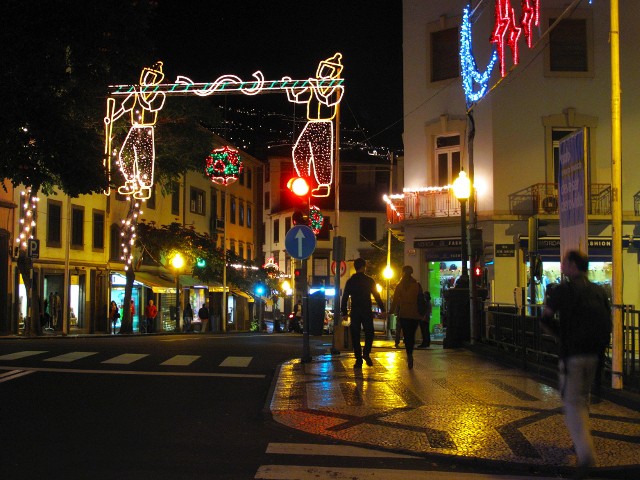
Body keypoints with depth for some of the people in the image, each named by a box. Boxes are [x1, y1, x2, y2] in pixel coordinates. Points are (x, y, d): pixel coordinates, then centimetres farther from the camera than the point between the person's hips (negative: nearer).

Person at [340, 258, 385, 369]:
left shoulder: (350, 281, 4)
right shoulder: (369, 280, -1)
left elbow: (345, 298, 4)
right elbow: (377, 296, -2)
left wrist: (344, 312, 9)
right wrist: (382, 309, 3)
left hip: (355, 312, 2)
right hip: (367, 312, -1)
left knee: (355, 336, 5)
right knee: (369, 333, 10)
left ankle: (358, 359, 1)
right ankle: (366, 353, -10)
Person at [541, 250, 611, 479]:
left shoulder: (563, 289, -8)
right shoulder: (599, 291, 9)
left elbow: (545, 320, -5)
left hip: (572, 354, -6)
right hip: (594, 353, 6)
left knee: (572, 402, -6)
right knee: (582, 398, 23)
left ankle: (585, 453, -20)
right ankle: (582, 441, 34)